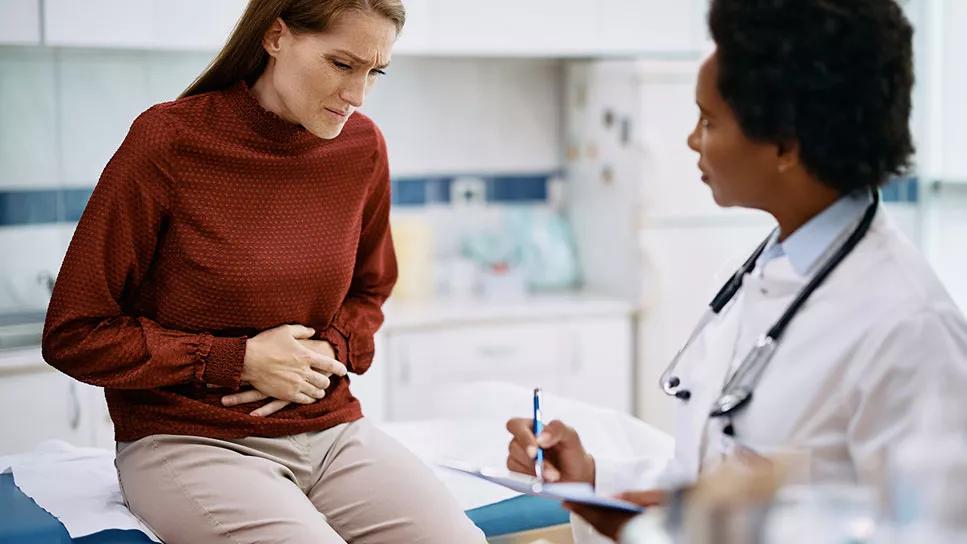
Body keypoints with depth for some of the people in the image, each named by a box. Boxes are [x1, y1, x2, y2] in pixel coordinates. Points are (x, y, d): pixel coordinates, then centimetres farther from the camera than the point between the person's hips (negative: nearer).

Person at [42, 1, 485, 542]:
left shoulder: (362, 146, 2)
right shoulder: (170, 142, -10)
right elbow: (73, 336, -6)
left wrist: (331, 352, -2)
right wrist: (238, 360, -12)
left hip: (329, 431, 4)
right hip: (189, 441, -4)